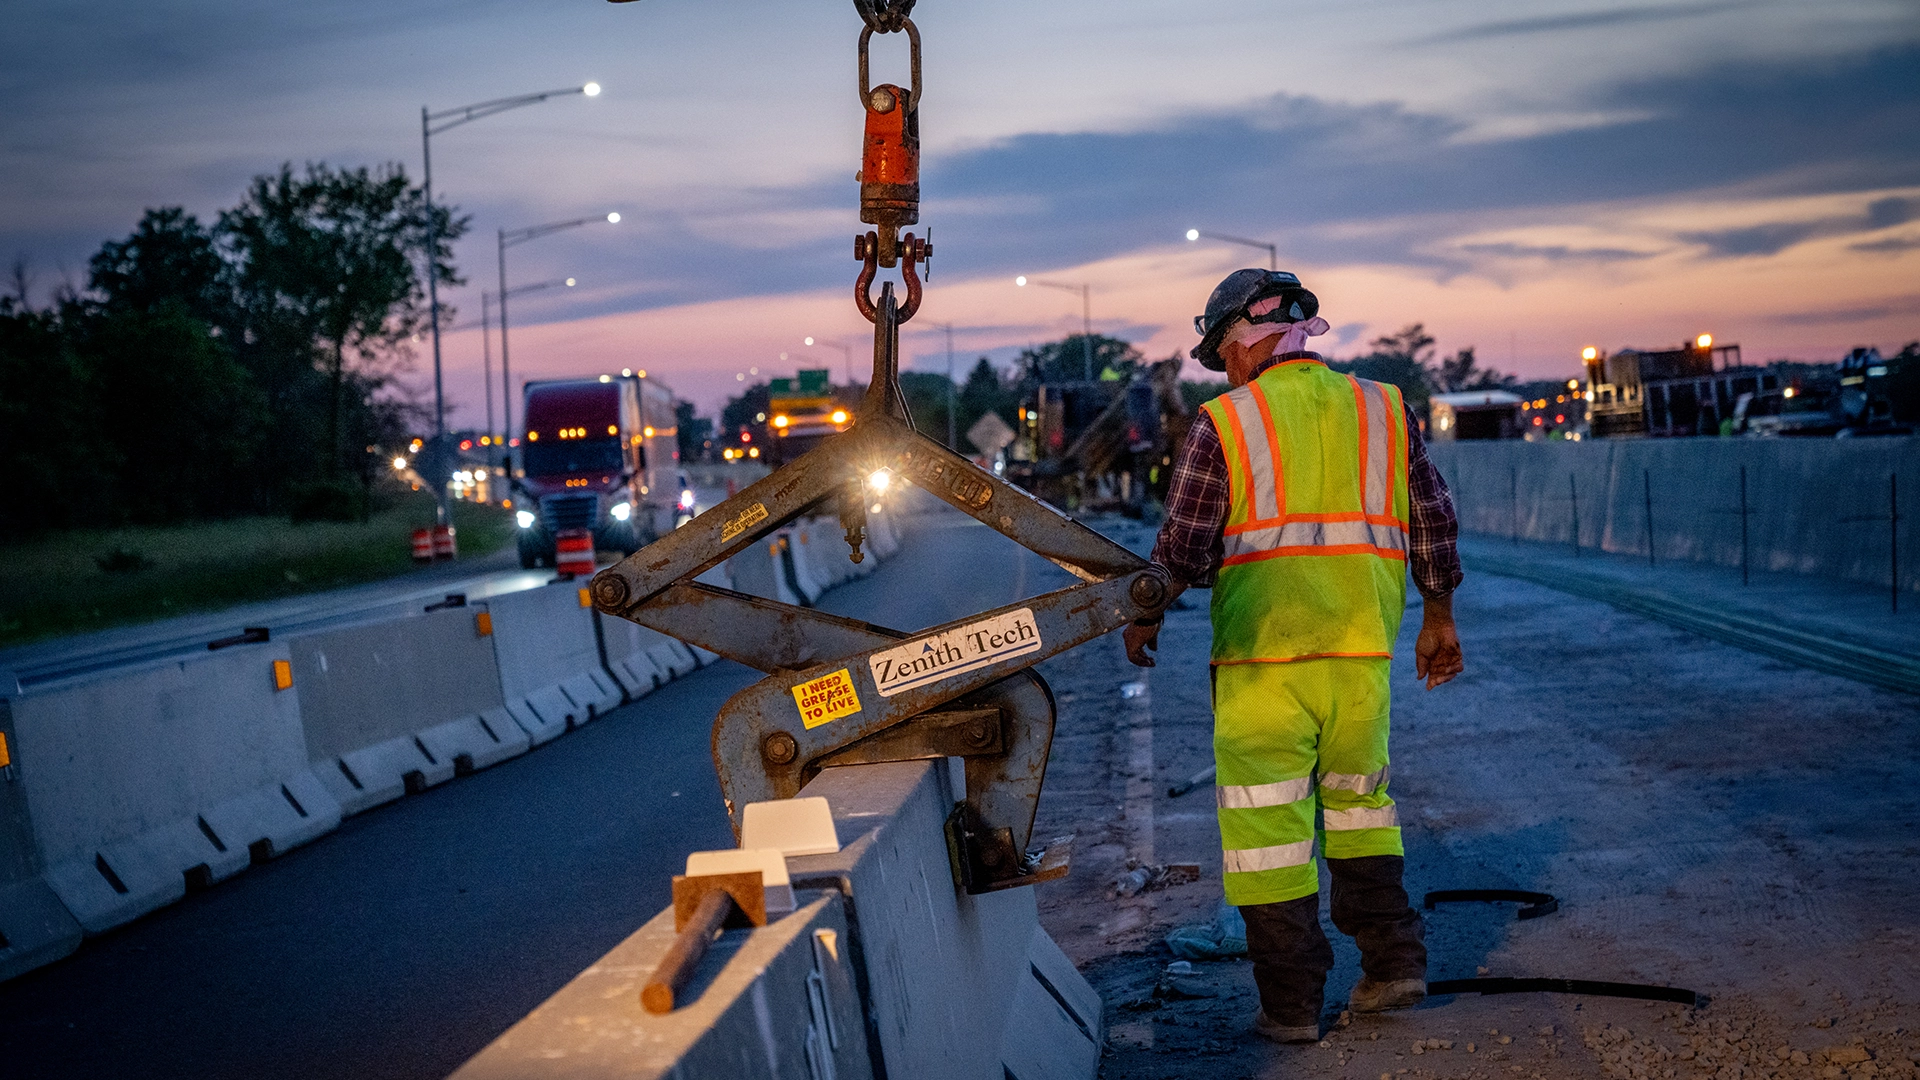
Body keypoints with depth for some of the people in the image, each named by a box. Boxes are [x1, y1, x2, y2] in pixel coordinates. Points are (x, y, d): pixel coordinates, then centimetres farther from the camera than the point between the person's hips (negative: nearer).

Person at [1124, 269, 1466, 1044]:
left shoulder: (1224, 423, -2)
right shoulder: (1381, 409, 9)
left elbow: (1183, 548, -2)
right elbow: (1433, 519, 12)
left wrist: (1145, 618, 15)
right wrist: (1438, 620, 23)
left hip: (1263, 650, -4)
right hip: (1362, 646, 4)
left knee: (1267, 822, 3)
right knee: (1357, 797, 21)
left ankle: (1291, 1002, 5)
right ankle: (1393, 963, 18)